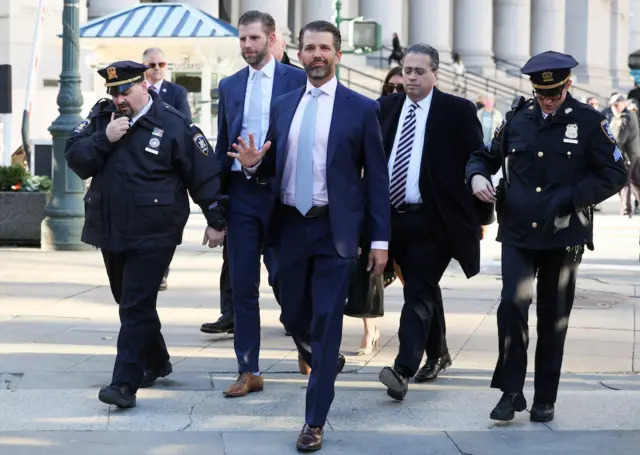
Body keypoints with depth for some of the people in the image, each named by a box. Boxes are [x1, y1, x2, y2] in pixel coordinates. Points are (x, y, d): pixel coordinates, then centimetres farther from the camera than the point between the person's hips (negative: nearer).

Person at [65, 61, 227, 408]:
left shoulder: (174, 124, -9)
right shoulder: (100, 117, 5)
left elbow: (204, 173, -5)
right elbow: (74, 158, -1)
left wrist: (216, 220, -4)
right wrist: (104, 139, -16)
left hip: (153, 235, -6)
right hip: (109, 229, 6)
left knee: (137, 307, -10)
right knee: (129, 302, 18)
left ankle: (125, 382, -10)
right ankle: (156, 362, 36)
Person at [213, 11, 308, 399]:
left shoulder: (297, 80, -1)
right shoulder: (229, 85, 12)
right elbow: (222, 144, 14)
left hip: (281, 192, -4)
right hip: (241, 192, 4)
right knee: (243, 285, 4)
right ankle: (249, 371, 11)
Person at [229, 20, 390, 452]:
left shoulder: (361, 108, -3)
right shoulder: (283, 106, 10)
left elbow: (376, 177, -3)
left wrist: (380, 239, -7)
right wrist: (255, 163, -8)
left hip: (334, 229, -4)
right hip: (290, 226, 4)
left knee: (327, 324, -4)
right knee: (294, 317, 14)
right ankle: (327, 364, 46)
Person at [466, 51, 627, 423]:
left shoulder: (588, 121, -1)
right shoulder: (516, 119, 6)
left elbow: (615, 175, -2)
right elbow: (486, 156, 20)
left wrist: (569, 198, -12)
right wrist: (478, 176, -4)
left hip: (563, 236, -1)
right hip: (517, 234, 1)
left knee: (553, 318, 6)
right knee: (512, 305, -13)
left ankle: (545, 399, 18)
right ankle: (511, 392, 0)